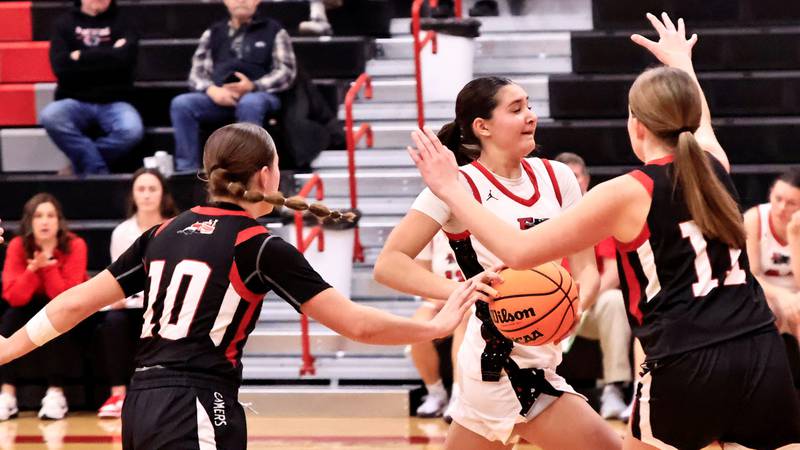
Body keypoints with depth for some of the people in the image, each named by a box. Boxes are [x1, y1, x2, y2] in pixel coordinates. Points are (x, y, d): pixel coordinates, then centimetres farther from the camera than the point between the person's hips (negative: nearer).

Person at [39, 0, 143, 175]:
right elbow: (61, 65, -8)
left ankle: (83, 164, -11)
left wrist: (81, 57, -7)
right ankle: (98, 170, -21)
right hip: (75, 101, 0)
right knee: (49, 117, -33)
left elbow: (124, 58, -12)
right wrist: (107, 57, -6)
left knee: (132, 130, -33)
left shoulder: (121, 23, 9)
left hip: (113, 103, 0)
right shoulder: (65, 23, 8)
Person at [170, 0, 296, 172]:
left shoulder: (273, 30, 14)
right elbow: (197, 72, 14)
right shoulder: (213, 33, 22)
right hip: (219, 96, 3)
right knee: (181, 104, -24)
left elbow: (286, 72, 4)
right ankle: (187, 171, -26)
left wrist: (253, 86, -12)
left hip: (260, 95, -3)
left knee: (249, 104, -39)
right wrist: (212, 90, -10)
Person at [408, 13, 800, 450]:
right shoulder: (714, 165, 11)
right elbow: (700, 123, 39)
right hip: (765, 359, 4)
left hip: (687, 369, -4)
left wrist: (452, 190, 7)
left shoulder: (626, 194, -4)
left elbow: (519, 250, -2)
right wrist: (681, 61, 58)